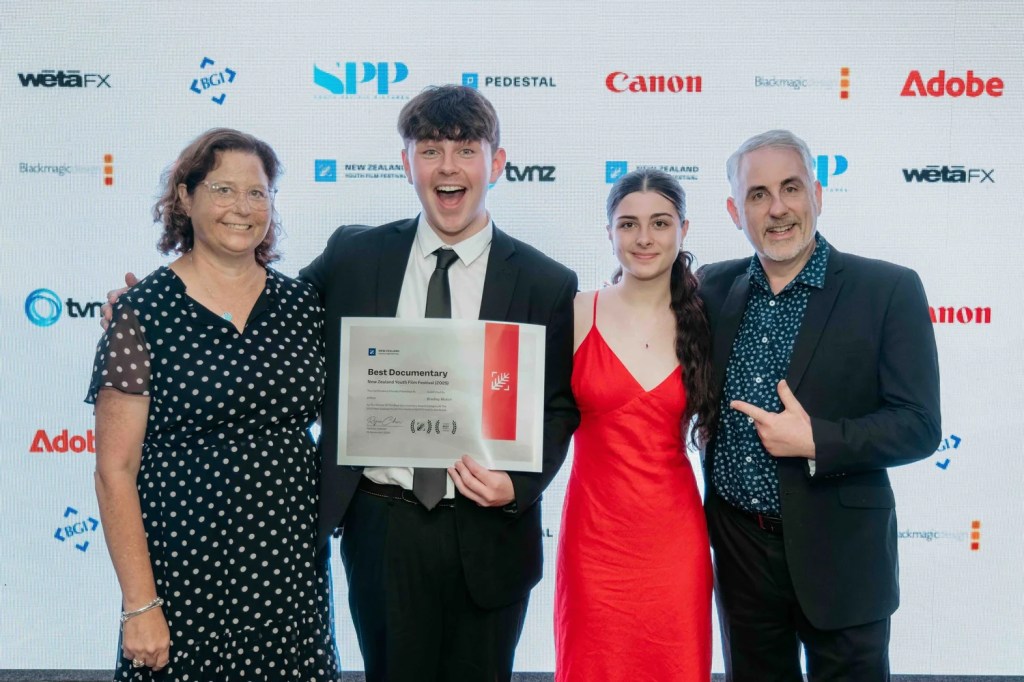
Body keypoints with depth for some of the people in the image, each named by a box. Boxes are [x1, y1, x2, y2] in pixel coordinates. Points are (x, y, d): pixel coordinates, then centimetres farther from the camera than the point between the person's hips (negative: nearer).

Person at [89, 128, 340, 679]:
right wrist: (139, 606, -10)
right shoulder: (144, 313, -8)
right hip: (183, 571, -3)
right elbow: (115, 471, -8)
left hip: (292, 568, 3)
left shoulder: (302, 305, 2)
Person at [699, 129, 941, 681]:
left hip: (837, 555, -3)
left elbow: (919, 426, -11)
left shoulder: (889, 290, -9)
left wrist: (816, 441, -22)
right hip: (739, 548, 4)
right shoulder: (714, 288, 2)